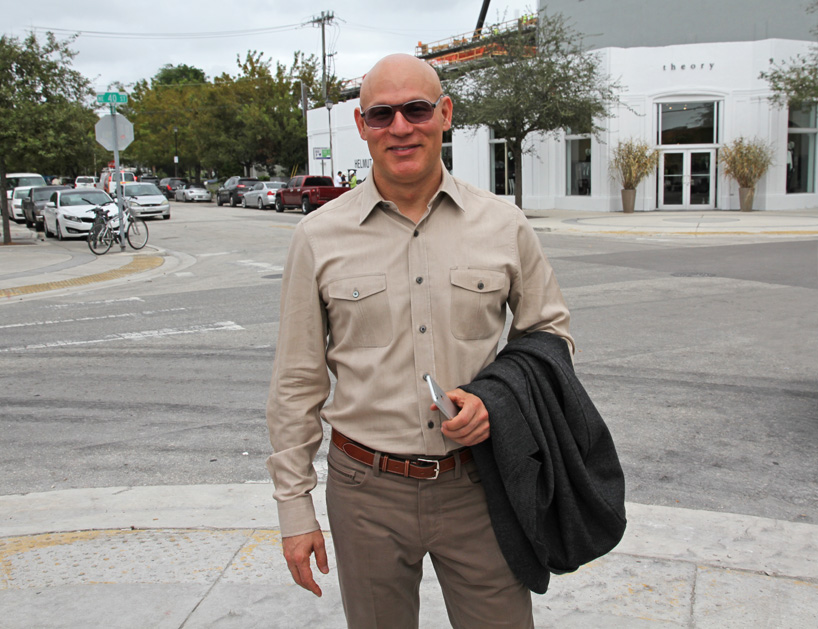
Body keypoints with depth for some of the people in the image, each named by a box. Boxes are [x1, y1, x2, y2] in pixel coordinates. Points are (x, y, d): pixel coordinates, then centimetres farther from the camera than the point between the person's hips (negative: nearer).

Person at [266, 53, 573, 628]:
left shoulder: (504, 225, -2)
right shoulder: (319, 237, -3)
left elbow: (551, 333, 9)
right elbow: (297, 384, 1)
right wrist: (295, 507, 2)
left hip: (477, 483, 0)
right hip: (368, 492, 0)